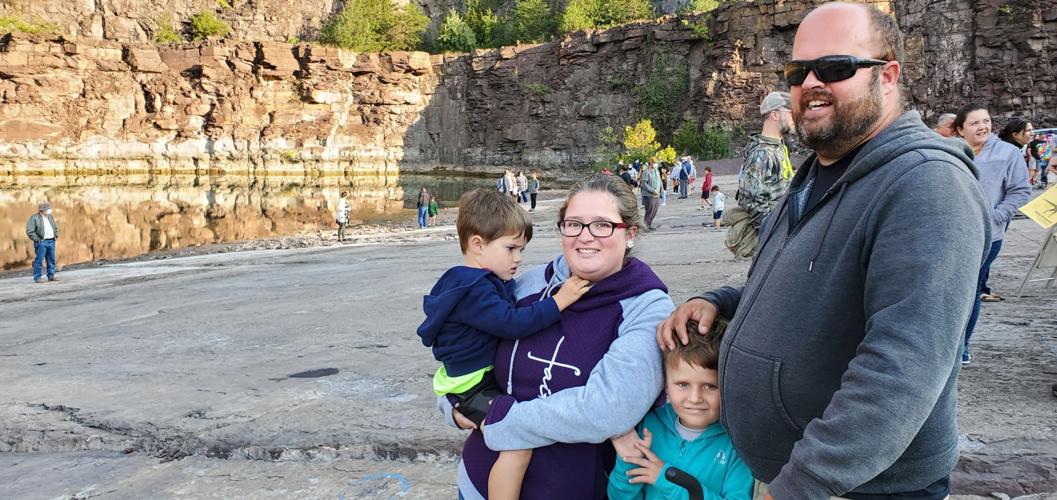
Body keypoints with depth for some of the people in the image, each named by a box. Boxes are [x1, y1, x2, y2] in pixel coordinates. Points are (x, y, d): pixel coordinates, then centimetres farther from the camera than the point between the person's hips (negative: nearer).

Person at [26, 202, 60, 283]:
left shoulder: (50, 217, 16)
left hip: (51, 241, 7)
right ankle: (37, 277, -2)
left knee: (51, 260, 8)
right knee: (39, 260, -6)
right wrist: (37, 239, -14)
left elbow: (56, 227, 28)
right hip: (41, 242, -7)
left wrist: (56, 236, 15)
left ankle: (51, 276, 16)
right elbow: (29, 231, -13)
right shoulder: (34, 218, -8)